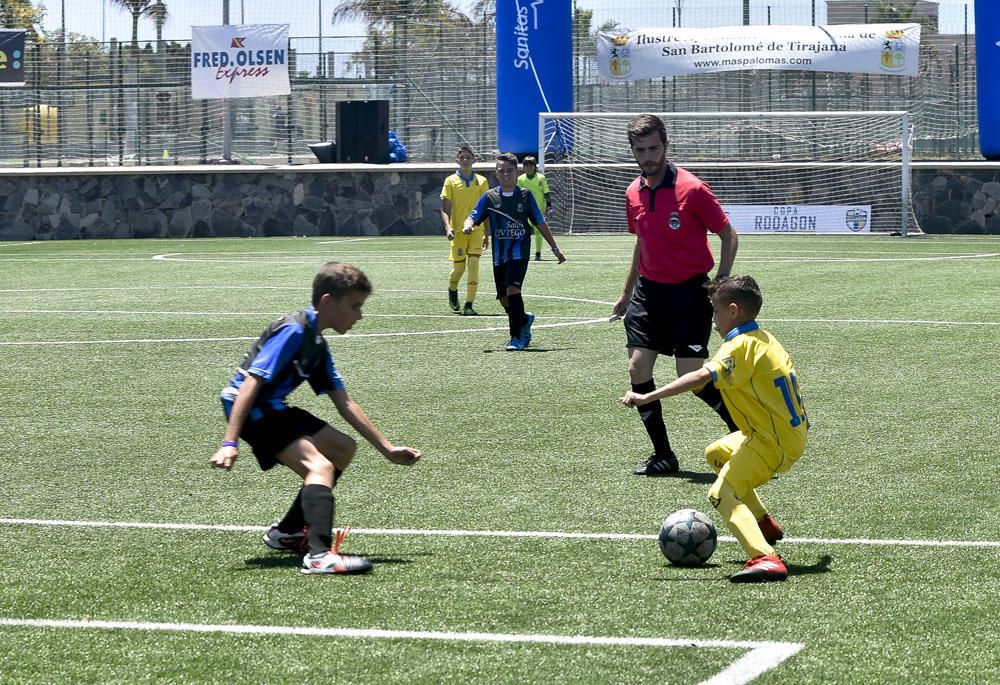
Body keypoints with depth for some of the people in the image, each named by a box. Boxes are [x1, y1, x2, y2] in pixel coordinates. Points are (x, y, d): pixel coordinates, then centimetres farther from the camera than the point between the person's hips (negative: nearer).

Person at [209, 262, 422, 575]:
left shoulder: (317, 344, 15)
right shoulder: (293, 331, -16)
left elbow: (345, 404, 21)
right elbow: (252, 381, -23)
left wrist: (387, 449, 20)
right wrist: (230, 442, -31)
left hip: (274, 408, 11)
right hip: (252, 410, -11)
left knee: (344, 448, 22)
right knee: (320, 465, -25)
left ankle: (287, 533, 26)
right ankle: (318, 556, -42)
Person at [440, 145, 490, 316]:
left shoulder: (481, 181, 8)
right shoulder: (451, 181, 3)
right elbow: (445, 209, 0)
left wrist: (486, 233, 10)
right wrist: (448, 227, -16)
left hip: (476, 230, 1)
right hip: (458, 231, -1)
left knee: (473, 266, -10)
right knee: (458, 267, 2)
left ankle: (468, 305, -8)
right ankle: (452, 290, 35)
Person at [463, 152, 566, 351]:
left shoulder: (525, 195, 3)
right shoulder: (490, 197, 5)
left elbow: (540, 222, 11)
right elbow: (474, 217, -1)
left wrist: (555, 248, 14)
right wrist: (468, 225, -26)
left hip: (519, 251, -3)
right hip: (499, 254, 3)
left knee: (512, 289, -22)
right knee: (504, 299, 8)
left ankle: (517, 338, -17)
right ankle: (525, 320, 40)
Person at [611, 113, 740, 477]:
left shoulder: (691, 189, -14)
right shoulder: (633, 193, 6)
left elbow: (728, 235, -6)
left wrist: (721, 282, -15)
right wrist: (627, 292, 26)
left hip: (690, 291, -6)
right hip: (649, 290, 6)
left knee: (692, 376, -11)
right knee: (637, 368, -3)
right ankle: (663, 456, 8)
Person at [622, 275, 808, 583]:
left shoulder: (740, 346, -18)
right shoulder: (766, 339, 10)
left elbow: (702, 376, -33)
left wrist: (648, 397, -37)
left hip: (773, 442, -10)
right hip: (793, 433, 10)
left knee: (723, 494, -17)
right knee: (716, 453, 29)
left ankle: (765, 559, -36)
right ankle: (763, 523, 32)